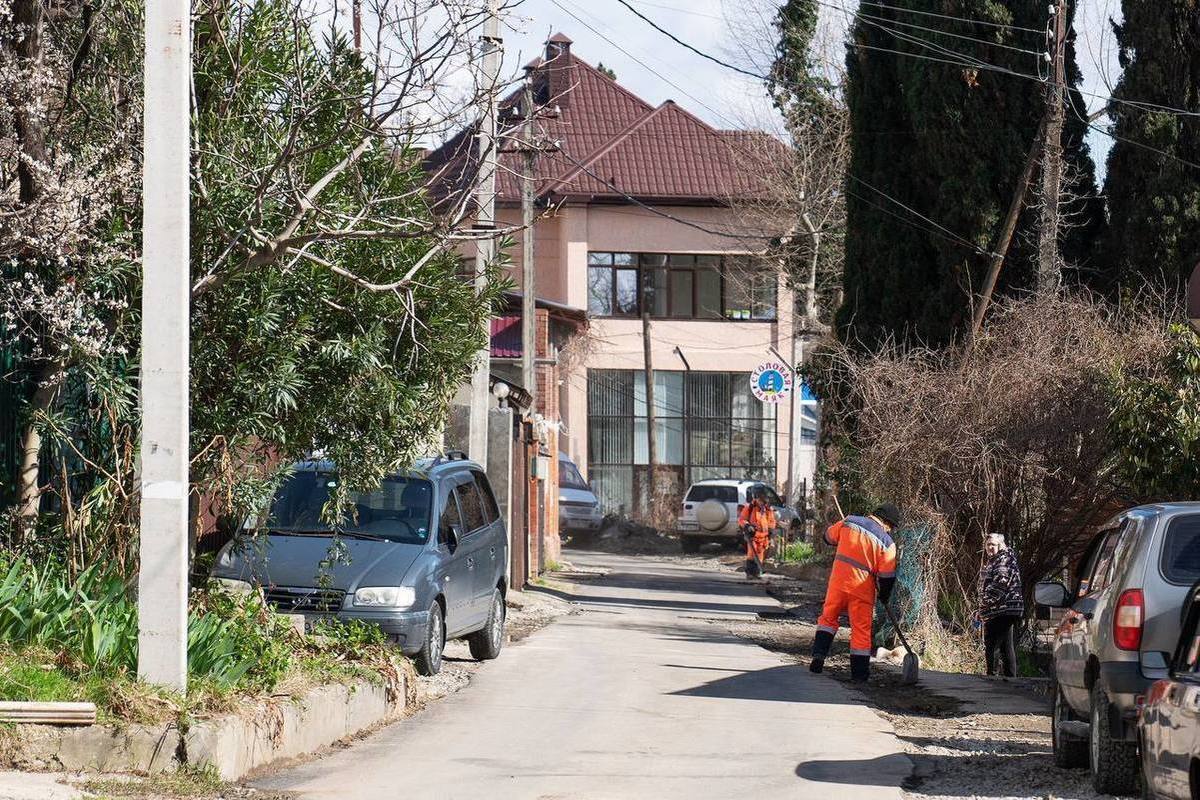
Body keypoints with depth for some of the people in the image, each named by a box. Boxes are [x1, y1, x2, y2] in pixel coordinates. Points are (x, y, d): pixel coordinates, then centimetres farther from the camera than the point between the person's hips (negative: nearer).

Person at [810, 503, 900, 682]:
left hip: (838, 580, 2)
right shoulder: (887, 542, -6)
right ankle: (859, 671, 10)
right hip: (862, 587, -2)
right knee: (861, 628, 7)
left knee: (829, 617, 18)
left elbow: (829, 537, 17)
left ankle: (819, 655, 3)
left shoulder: (849, 522, 1)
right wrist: (884, 596, 13)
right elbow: (887, 576, -5)